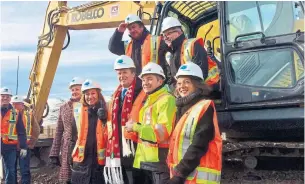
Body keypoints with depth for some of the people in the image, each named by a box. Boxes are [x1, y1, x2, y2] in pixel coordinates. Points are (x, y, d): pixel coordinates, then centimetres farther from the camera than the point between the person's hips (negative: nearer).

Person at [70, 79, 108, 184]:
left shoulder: (105, 111, 0)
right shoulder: (78, 111, 5)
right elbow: (73, 134, 12)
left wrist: (105, 120, -18)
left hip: (99, 158, -2)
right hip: (81, 158, 2)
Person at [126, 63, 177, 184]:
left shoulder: (167, 100, -11)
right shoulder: (147, 102, 19)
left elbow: (162, 132, -21)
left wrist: (135, 127, -11)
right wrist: (135, 126, 3)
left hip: (160, 160, -9)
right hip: (145, 161, 9)